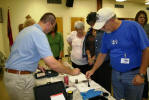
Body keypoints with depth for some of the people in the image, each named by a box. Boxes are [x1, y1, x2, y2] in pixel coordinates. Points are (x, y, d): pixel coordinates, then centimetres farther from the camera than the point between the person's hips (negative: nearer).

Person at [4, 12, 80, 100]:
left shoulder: (27, 29, 9)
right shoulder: (39, 34, -20)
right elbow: (52, 64, -27)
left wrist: (36, 65, 23)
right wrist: (72, 71, -14)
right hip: (21, 78, -10)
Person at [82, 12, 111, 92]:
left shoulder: (103, 31, -12)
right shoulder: (90, 32, 10)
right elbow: (86, 45, 13)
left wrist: (93, 58, -10)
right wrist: (89, 56, -2)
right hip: (92, 62, 6)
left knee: (104, 86, 4)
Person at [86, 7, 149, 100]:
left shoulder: (133, 26, -16)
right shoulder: (106, 34, 1)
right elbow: (103, 54, 9)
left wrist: (141, 74, -15)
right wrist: (93, 70, 5)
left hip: (133, 75, -5)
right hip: (115, 74, 5)